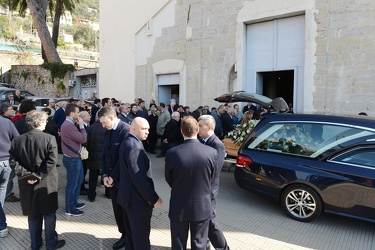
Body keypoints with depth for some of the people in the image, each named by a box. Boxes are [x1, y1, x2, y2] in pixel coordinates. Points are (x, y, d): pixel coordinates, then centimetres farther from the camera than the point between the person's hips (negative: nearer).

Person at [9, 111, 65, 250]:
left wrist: (25, 174, -7)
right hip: (46, 183, -4)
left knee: (33, 214, 18)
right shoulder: (49, 139, -14)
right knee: (49, 214, 12)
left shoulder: (17, 140, 0)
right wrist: (39, 176, -14)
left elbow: (13, 161, -4)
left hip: (27, 183, 4)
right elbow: (51, 161, -21)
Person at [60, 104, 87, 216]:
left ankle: (74, 202, 38)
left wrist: (79, 125, 1)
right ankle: (70, 209, 19)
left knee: (79, 180, 22)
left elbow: (79, 138, 10)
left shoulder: (70, 124, 8)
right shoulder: (68, 126, -25)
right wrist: (81, 125, -13)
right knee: (72, 183, 4)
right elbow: (83, 139, -24)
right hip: (72, 159, -10)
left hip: (75, 157, 10)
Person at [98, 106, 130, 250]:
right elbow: (105, 155, 11)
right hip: (111, 178, 7)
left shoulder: (126, 130, -17)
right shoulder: (108, 132, 9)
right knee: (117, 209, 15)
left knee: (125, 209, 10)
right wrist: (105, 175, 0)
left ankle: (129, 236, 31)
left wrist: (113, 176, -14)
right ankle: (124, 234, 34)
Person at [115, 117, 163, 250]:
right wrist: (154, 198, -21)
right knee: (141, 235, 7)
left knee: (132, 231, 24)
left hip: (129, 195, 10)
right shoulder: (134, 146, -26)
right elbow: (139, 178, -28)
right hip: (137, 198, -10)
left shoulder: (128, 142, 7)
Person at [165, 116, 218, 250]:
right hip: (202, 207, 1)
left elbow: (169, 179, -3)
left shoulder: (172, 153, -19)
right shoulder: (212, 152, -16)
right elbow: (212, 178, 0)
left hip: (179, 207, 0)